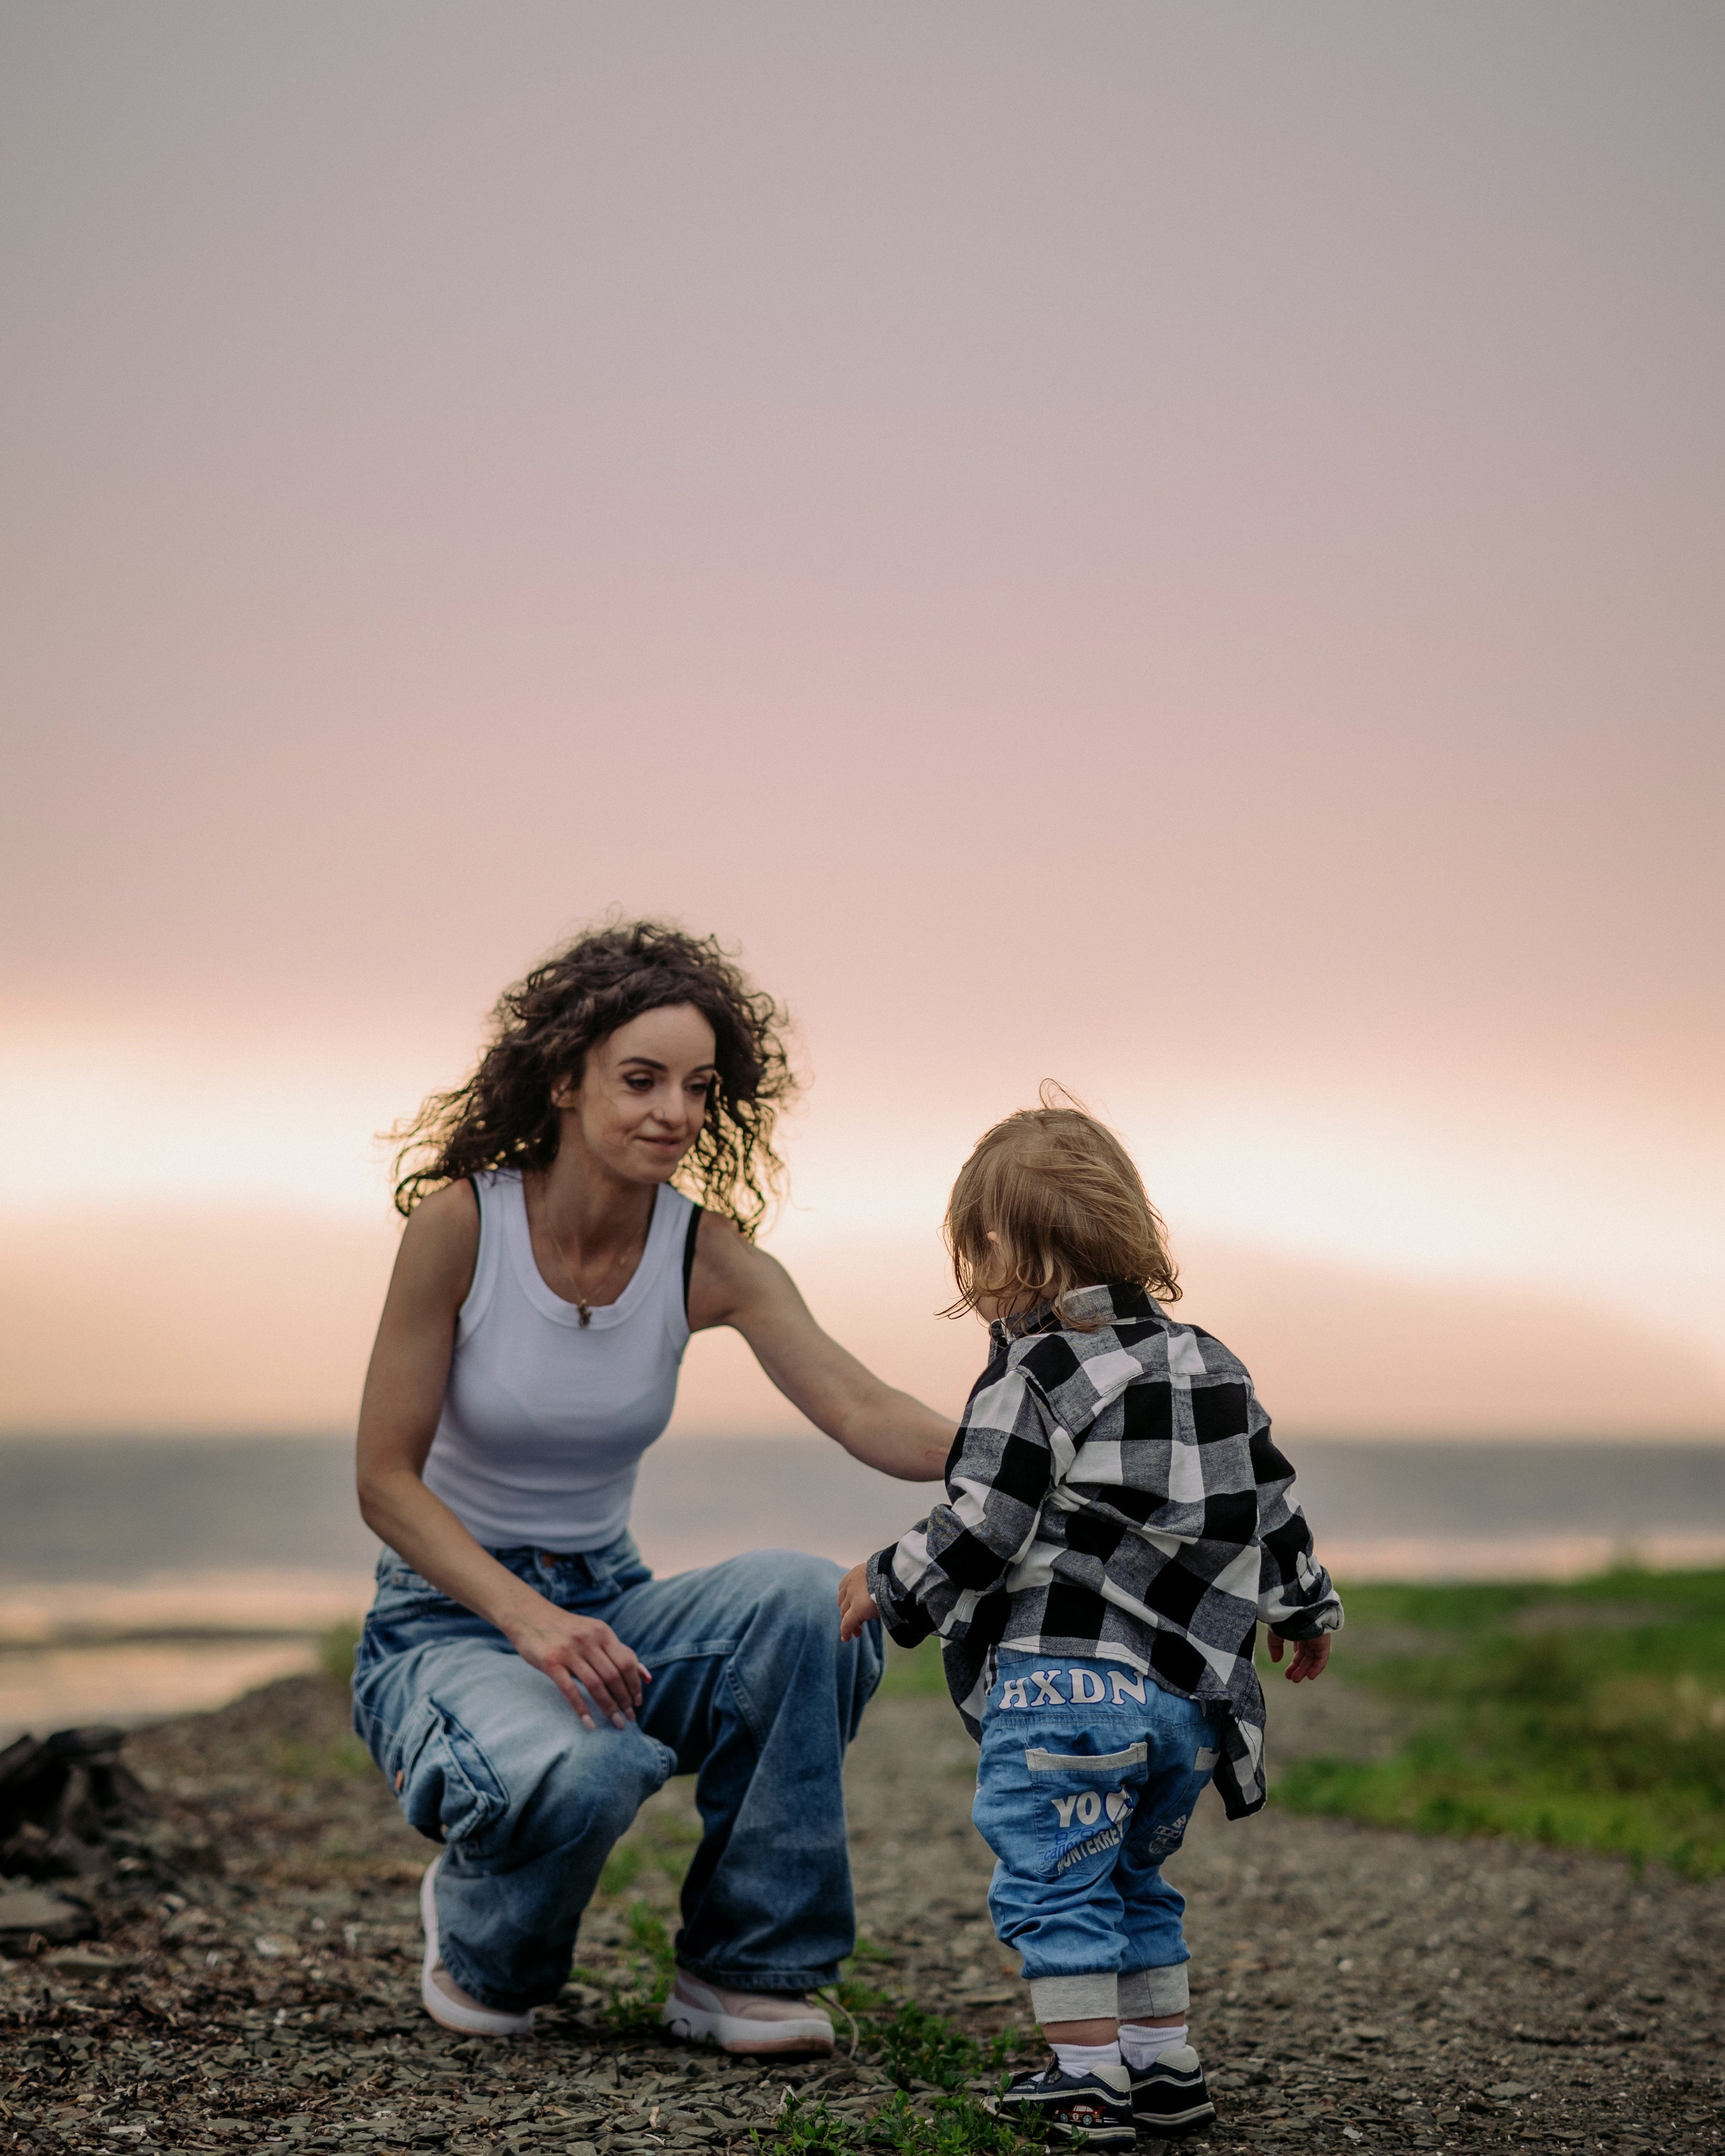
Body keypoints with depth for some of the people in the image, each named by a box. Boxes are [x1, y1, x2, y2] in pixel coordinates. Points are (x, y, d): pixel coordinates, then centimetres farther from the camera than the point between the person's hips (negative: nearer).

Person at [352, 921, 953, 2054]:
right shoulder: (462, 1220, -15)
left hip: (607, 1606, 4)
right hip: (447, 1619, -4)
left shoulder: (709, 1256, -6)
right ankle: (482, 1947, 0)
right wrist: (528, 1618, -30)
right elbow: (386, 1480, -15)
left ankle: (745, 1970, -10)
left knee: (804, 1597, -28)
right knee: (579, 1771, -38)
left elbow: (862, 1411, -21)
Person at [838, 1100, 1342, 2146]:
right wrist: (1306, 1608, 35)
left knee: (1052, 1884, 2)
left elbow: (978, 1531, -13)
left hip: (1063, 1681, -8)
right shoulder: (1210, 1365, 13)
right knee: (1133, 1880, 22)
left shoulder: (1034, 1377, -10)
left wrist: (884, 1587, 3)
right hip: (1189, 1695, 8)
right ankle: (1166, 2066, 25)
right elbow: (1270, 1496, 21)